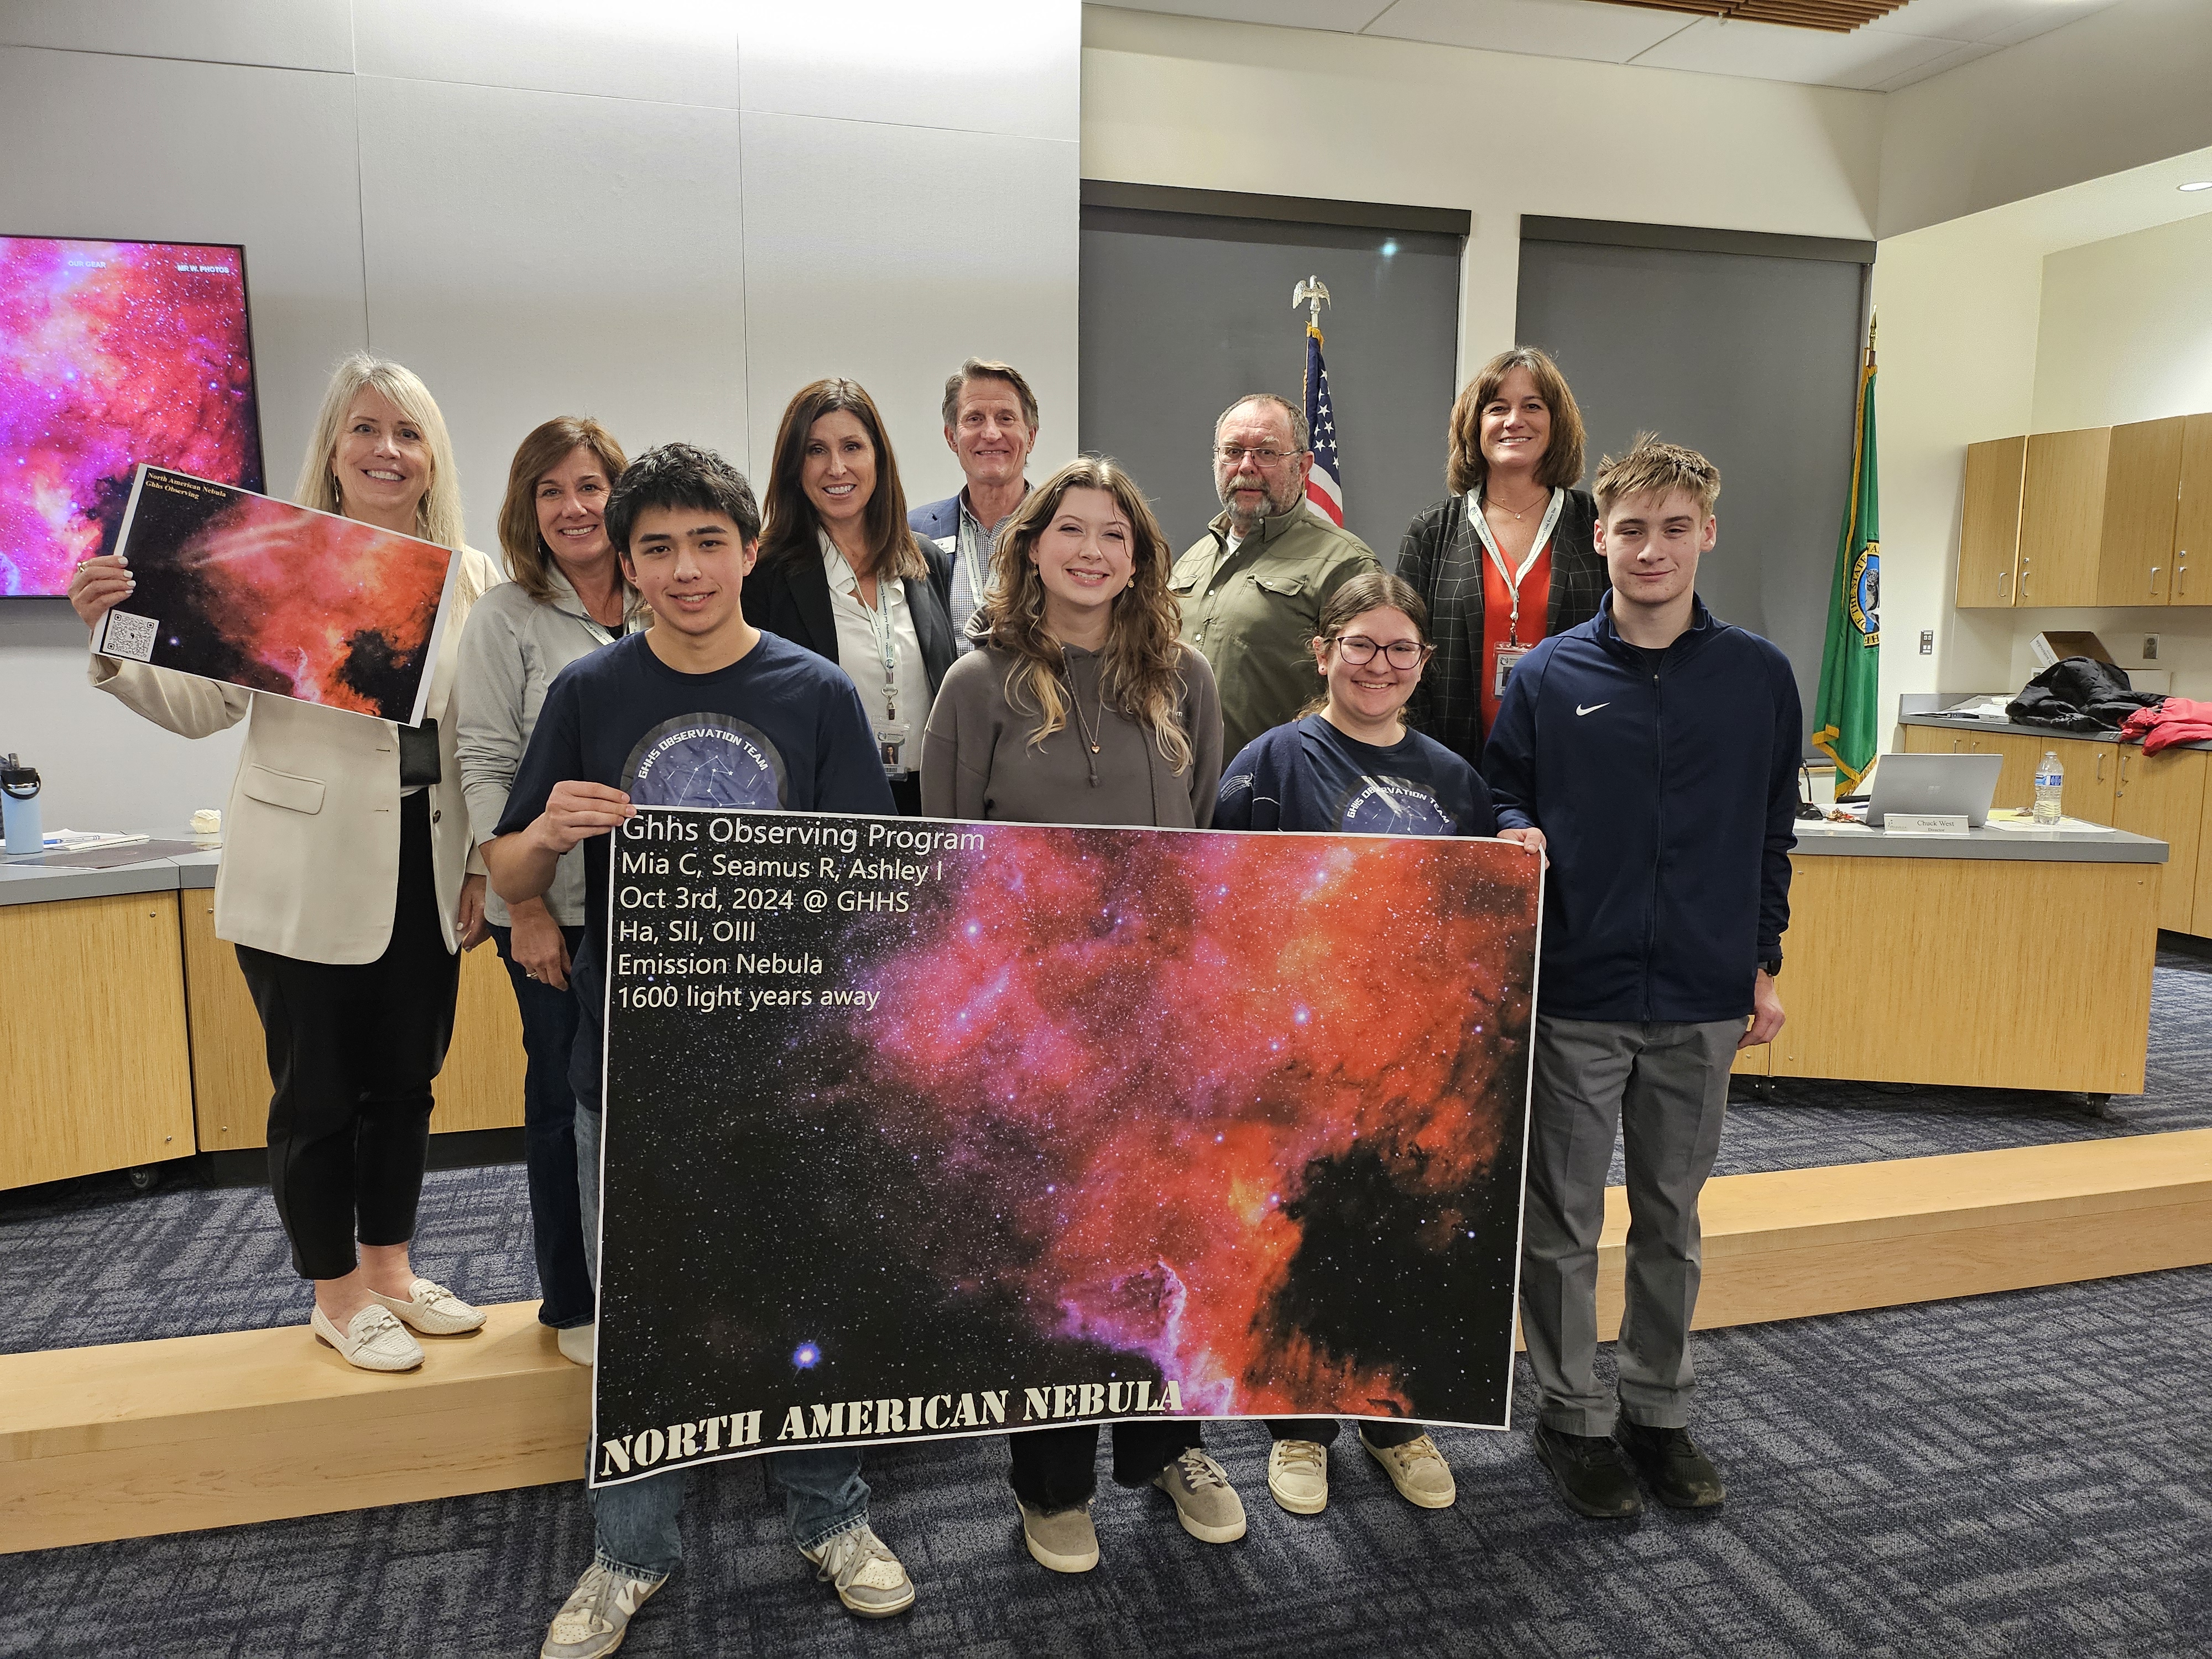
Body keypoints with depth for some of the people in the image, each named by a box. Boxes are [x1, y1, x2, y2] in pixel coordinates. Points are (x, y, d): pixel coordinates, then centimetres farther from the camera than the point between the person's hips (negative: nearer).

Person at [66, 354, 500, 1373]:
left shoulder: (475, 579, 5)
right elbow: (202, 702, -7)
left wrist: (485, 866, 6)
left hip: (425, 867, 4)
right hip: (307, 877, -3)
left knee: (406, 1080, 15)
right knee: (318, 1092, 8)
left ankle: (389, 1268, 34)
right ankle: (336, 1296, 26)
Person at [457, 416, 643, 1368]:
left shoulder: (661, 613, 7)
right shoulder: (505, 619, -2)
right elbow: (486, 770, -6)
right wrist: (524, 906, -12)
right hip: (554, 908, -3)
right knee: (568, 1097, 7)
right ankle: (575, 1304, 23)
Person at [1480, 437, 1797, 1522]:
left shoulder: (1758, 677, 3)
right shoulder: (1547, 677, -2)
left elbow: (1774, 832, 9)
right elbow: (1502, 797, 5)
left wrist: (1763, 964, 8)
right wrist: (1518, 836, -18)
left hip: (1701, 1000, 2)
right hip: (1574, 995, -1)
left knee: (1672, 1221, 15)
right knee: (1561, 1222, 8)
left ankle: (1659, 1411, 33)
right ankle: (1575, 1418, 26)